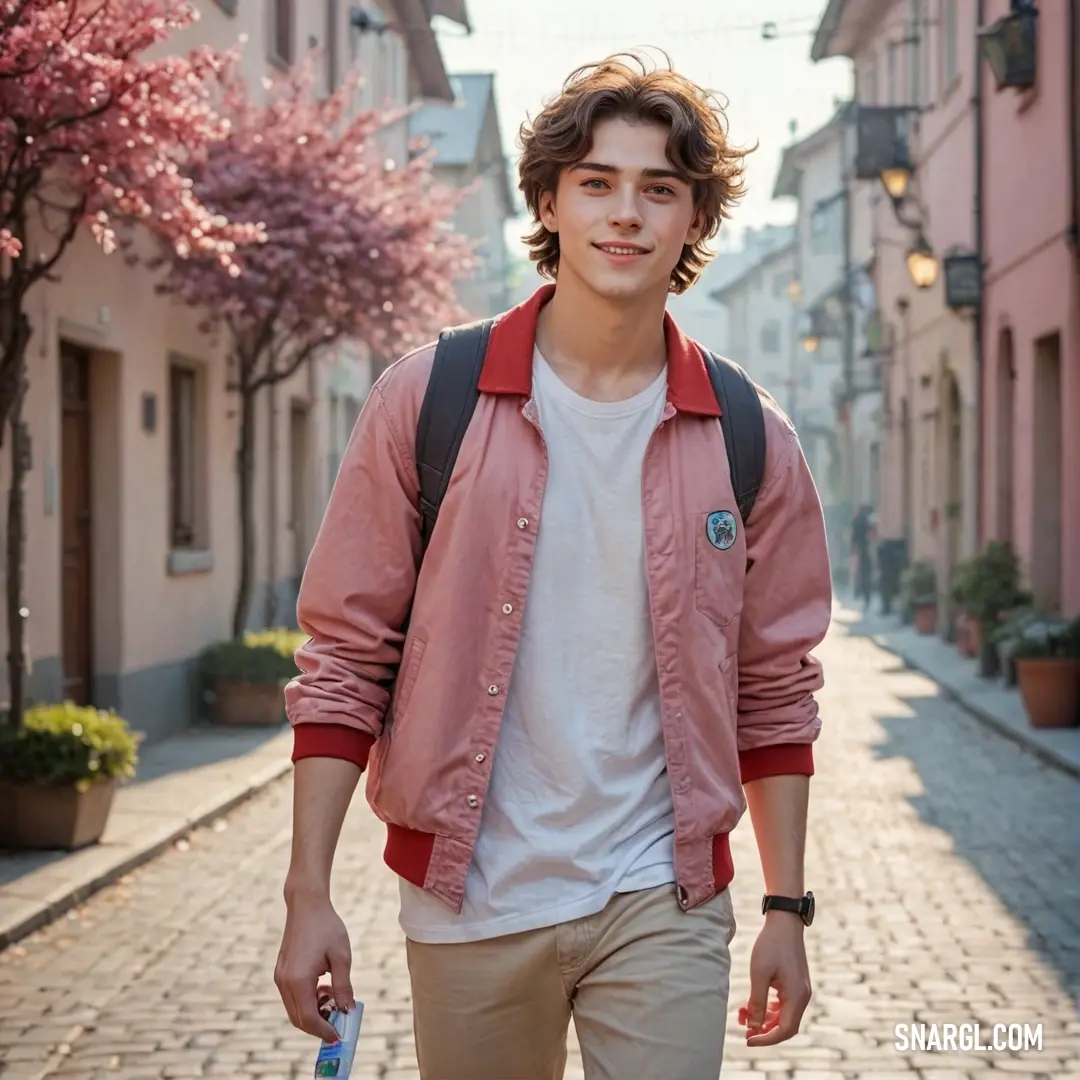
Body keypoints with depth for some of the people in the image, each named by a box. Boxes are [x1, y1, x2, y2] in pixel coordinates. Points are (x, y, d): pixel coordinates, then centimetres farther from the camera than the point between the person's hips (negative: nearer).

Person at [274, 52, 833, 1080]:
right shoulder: (428, 399, -3)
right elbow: (343, 659, -2)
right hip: (469, 903, 0)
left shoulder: (750, 442, 2)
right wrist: (308, 895, -6)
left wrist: (787, 909, 6)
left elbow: (775, 689, 9)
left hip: (664, 906, 1)